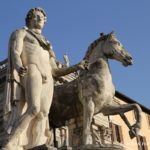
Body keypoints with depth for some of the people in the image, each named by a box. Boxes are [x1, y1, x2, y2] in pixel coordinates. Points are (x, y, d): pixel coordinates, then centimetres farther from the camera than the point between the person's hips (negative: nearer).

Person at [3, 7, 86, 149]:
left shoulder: (46, 44, 33)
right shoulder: (21, 33, 19)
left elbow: (55, 72, 26)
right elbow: (15, 53, -3)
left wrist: (77, 67, 16)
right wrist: (19, 67, -27)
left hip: (47, 78, 6)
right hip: (31, 71, -5)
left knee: (43, 114, -14)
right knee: (34, 109, -29)